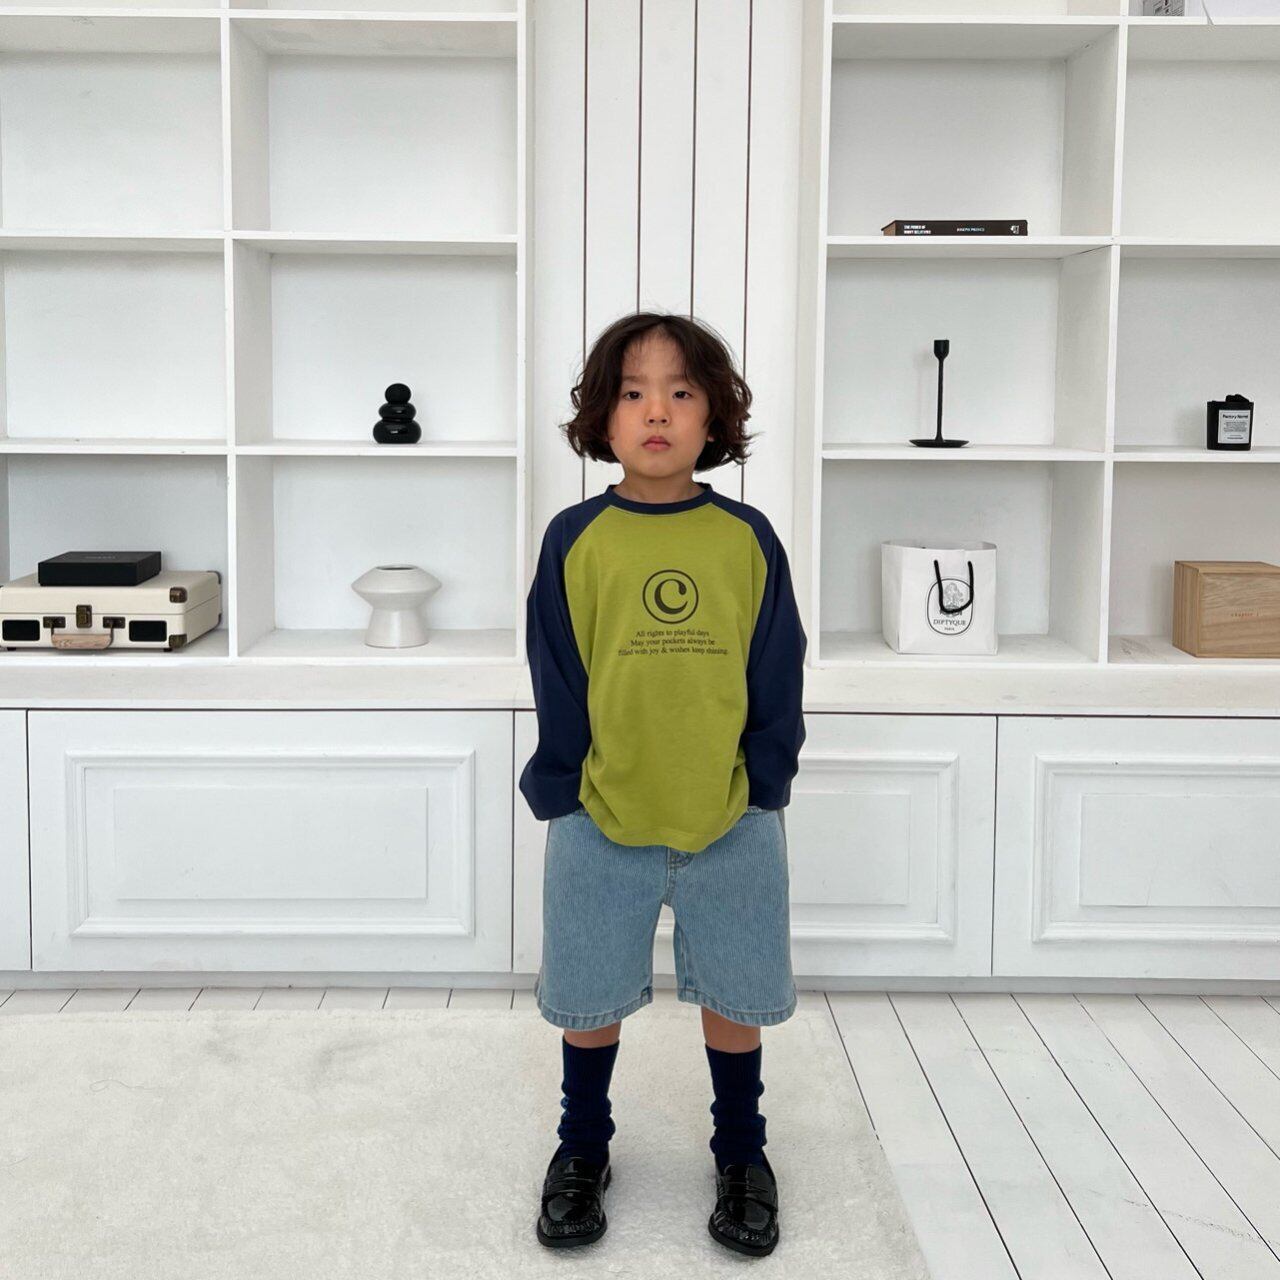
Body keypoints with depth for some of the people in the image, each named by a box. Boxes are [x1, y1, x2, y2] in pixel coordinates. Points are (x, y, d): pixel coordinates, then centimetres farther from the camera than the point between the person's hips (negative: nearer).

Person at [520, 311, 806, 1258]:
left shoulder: (747, 538, -3)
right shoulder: (574, 539, -5)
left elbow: (777, 679, 0)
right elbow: (556, 683, -3)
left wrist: (764, 782, -4)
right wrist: (561, 792, -5)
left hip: (733, 822, 1)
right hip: (600, 819, 0)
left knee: (735, 996, 14)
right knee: (589, 998, 14)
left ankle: (742, 1152, 36)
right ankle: (583, 1151, 36)